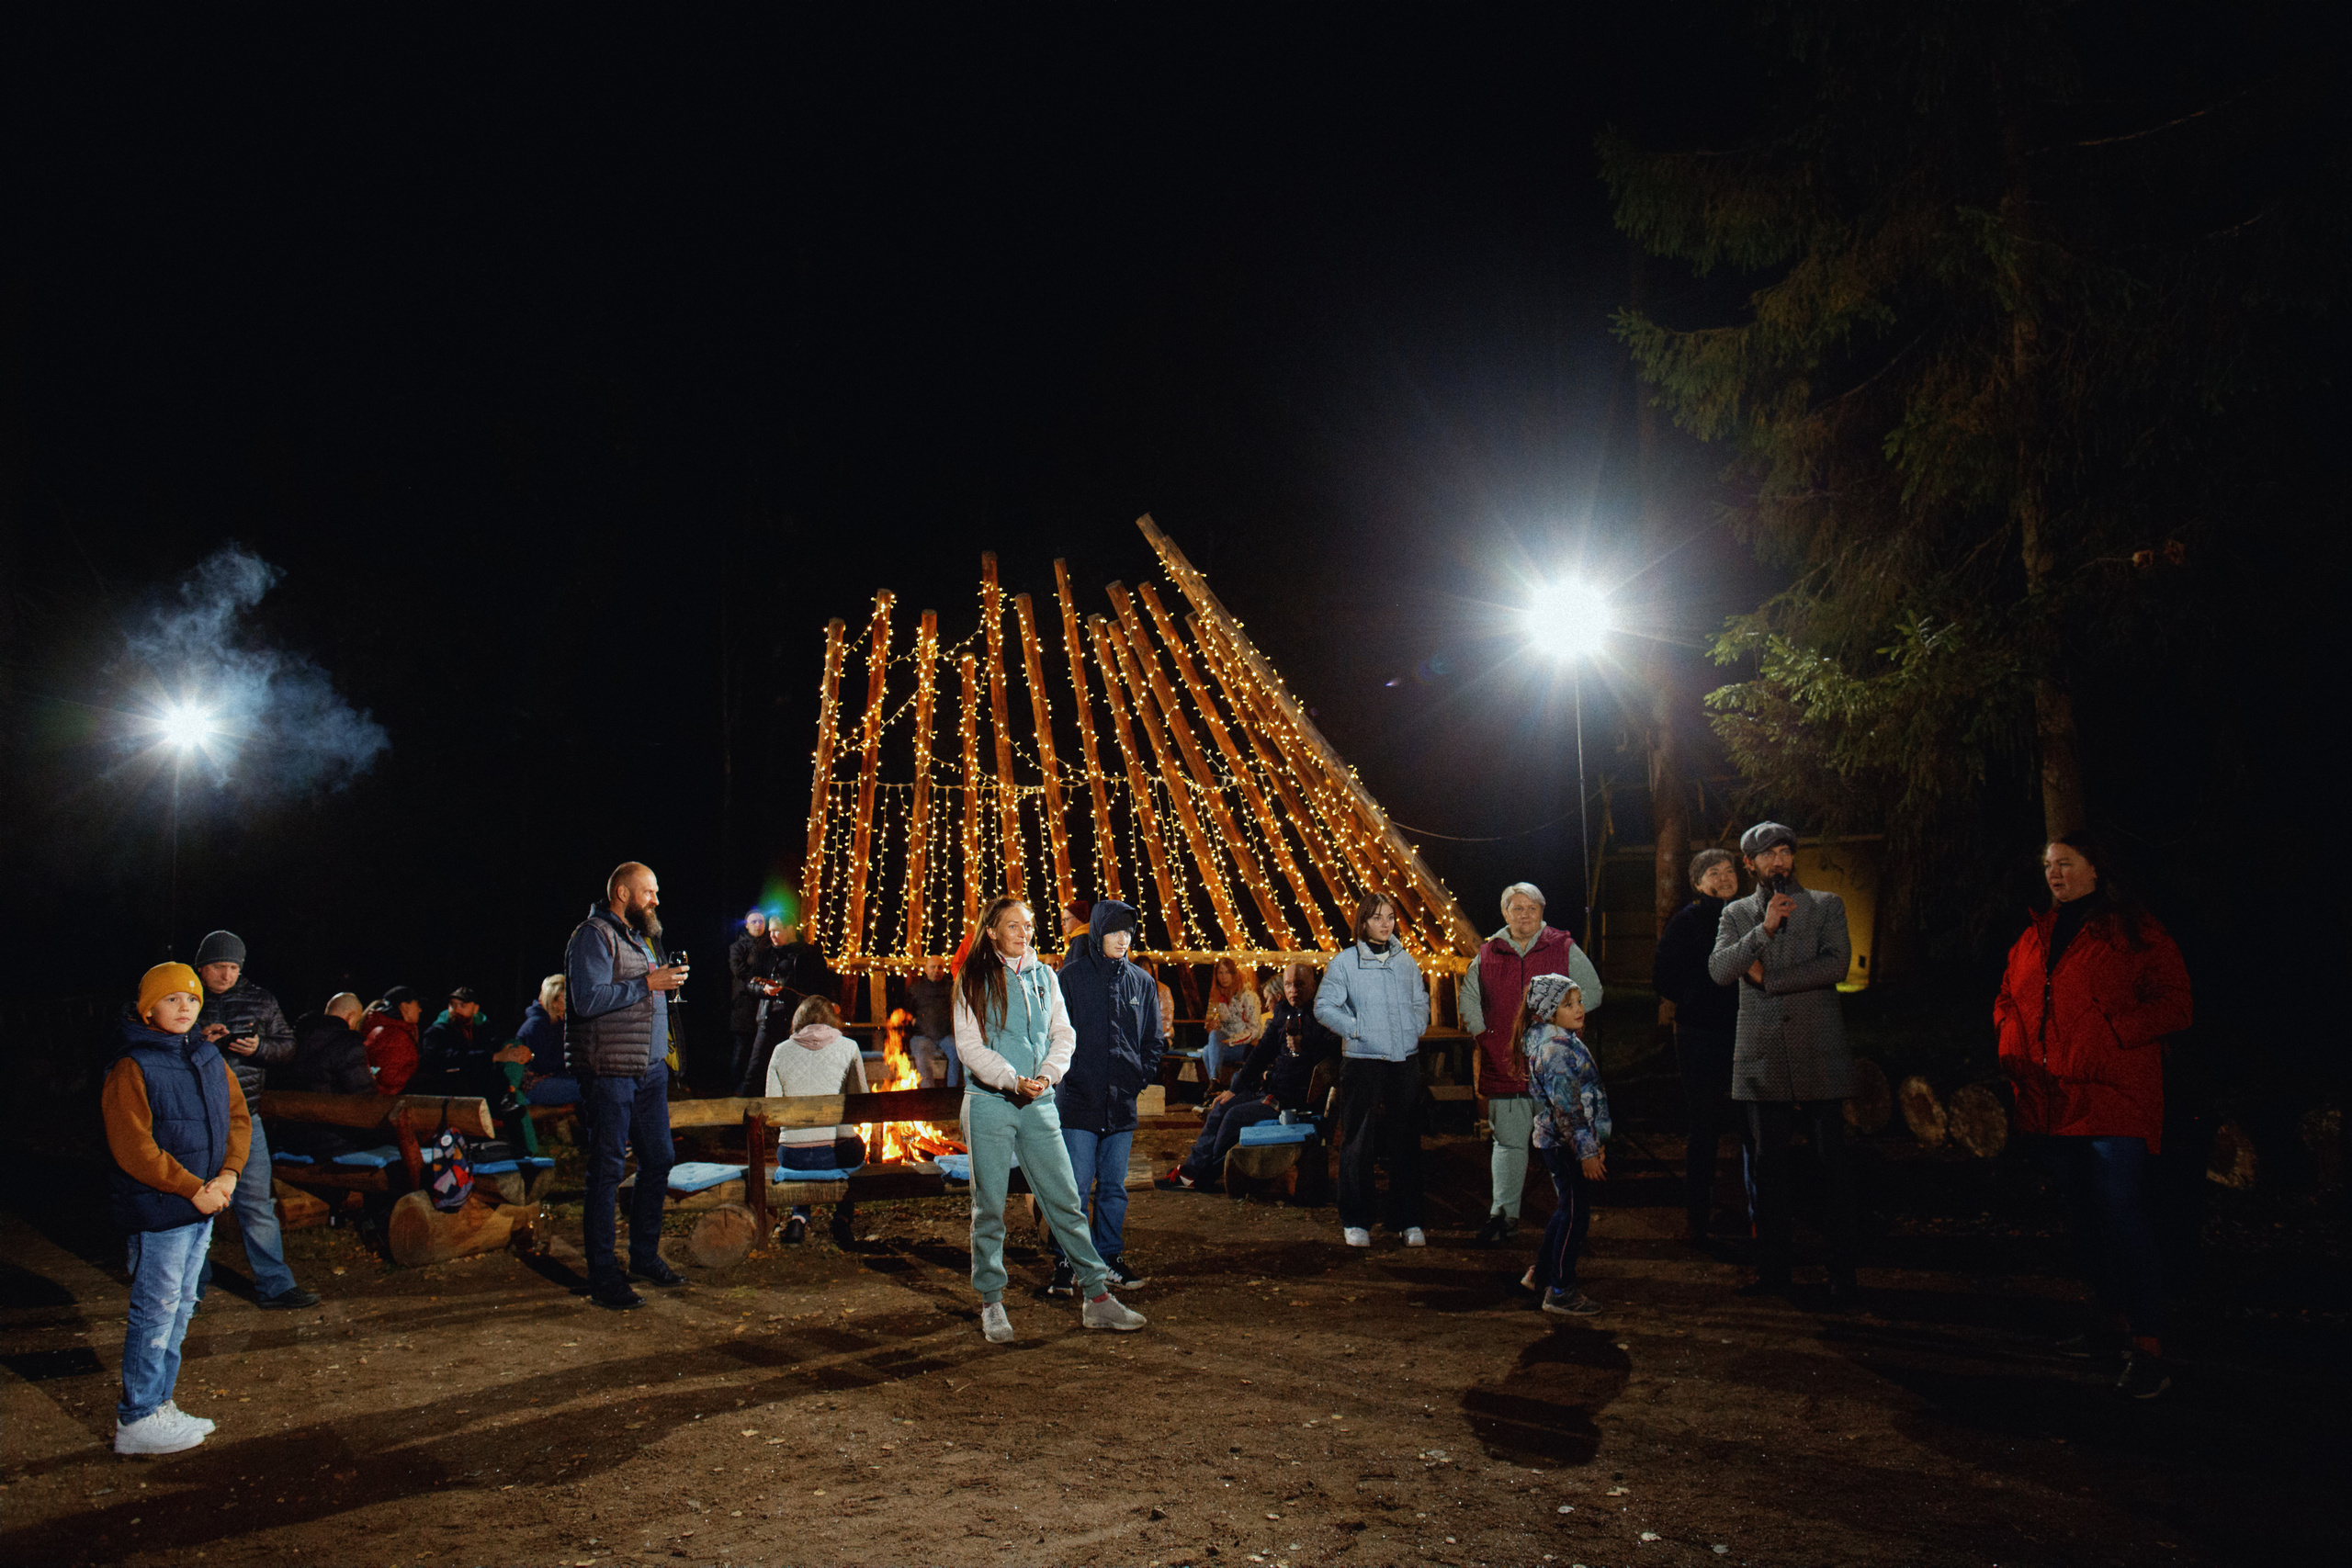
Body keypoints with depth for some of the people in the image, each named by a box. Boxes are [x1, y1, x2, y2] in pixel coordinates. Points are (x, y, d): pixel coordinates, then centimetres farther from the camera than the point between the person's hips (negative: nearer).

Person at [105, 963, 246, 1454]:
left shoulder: (209, 1058, 9)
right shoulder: (131, 1068, -13)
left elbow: (238, 1118, 9)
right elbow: (133, 1148, -17)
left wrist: (228, 1175, -6)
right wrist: (193, 1189, -17)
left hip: (203, 1206, 7)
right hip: (158, 1207, -7)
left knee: (180, 1308, 15)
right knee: (155, 1310, -1)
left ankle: (159, 1404, 27)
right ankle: (136, 1420, 10)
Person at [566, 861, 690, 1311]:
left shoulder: (639, 936, 19)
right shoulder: (593, 936, -10)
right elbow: (588, 999, -22)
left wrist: (668, 981, 11)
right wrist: (649, 983, -20)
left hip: (649, 1069, 9)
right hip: (608, 1072, -9)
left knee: (659, 1158, 12)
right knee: (607, 1171, -3)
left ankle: (644, 1256, 27)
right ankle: (603, 1277, 5)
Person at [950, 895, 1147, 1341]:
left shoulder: (1044, 977, 12)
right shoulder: (973, 981, 1)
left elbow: (1063, 1034, 10)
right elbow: (969, 1044, -5)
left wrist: (1046, 1075, -8)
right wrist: (1013, 1080, -15)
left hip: (1039, 1103, 3)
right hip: (989, 1103, -3)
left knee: (1065, 1200, 2)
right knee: (989, 1207, 3)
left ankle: (1097, 1296, 6)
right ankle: (992, 1303, 16)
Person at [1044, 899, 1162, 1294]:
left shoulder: (1142, 983, 10)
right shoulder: (1069, 977, -2)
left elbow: (1153, 1040, 17)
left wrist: (1142, 1076, 5)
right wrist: (1067, 1074, -9)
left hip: (1122, 1102, 4)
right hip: (1078, 1101, -4)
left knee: (1115, 1187, 10)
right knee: (1075, 1187, -3)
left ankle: (1110, 1257, 21)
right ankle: (1065, 1263, 7)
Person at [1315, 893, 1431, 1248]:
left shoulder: (1405, 960, 10)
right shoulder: (1344, 961, -3)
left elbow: (1421, 1002, 21)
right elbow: (1324, 1006, -5)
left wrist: (1415, 1028, 7)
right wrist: (1356, 1029, -11)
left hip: (1405, 1062, 4)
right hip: (1362, 1062, -4)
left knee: (1407, 1143, 7)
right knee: (1358, 1144, 1)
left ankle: (1409, 1221, 17)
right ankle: (1355, 1223, 12)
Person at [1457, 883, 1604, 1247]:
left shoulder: (1564, 950, 4)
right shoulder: (1488, 954, 9)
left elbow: (1592, 993, 5)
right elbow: (1469, 998, 19)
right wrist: (1482, 1032, 8)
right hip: (1505, 1064, 2)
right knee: (1508, 1141, 5)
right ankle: (1503, 1214, 12)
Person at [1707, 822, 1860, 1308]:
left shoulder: (1827, 906, 7)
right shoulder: (1737, 914, 12)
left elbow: (1836, 964, -9)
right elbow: (1719, 969, -4)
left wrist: (1768, 979, -8)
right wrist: (1765, 928, -15)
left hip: (1819, 1054, -2)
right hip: (1762, 1059, 2)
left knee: (1833, 1164, -2)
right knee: (1769, 1166, 7)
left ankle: (1842, 1275, 4)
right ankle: (1773, 1268, 17)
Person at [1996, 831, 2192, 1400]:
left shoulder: (2134, 932, -2)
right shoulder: (2035, 936, 17)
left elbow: (2173, 1005, -8)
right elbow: (2007, 997, 23)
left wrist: (2109, 1032, -18)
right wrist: (2013, 1035, 4)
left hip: (2113, 1097, -7)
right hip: (2050, 1100, 7)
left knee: (2121, 1218, -10)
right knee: (2082, 1220, 14)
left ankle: (2148, 1349, -5)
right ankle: (2118, 1322, 27)